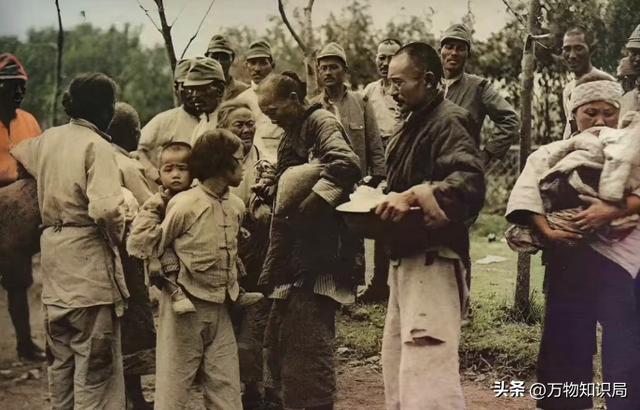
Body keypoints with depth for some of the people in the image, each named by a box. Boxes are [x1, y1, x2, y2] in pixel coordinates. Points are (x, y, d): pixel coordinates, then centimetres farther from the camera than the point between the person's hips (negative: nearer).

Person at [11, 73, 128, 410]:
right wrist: (116, 235, -7)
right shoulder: (97, 146, -13)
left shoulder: (49, 138, 8)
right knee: (95, 357, -1)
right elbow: (106, 208, -27)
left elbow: (19, 151, 31)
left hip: (52, 245, 8)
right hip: (87, 252, -7)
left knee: (61, 353, 18)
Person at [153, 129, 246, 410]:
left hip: (220, 310, 6)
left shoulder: (237, 207, 7)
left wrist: (234, 285, 13)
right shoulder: (185, 204, -12)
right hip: (185, 307, -6)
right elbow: (152, 249, -4)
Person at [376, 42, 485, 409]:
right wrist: (386, 202, 5)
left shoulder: (448, 121, -12)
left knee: (426, 380, -12)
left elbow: (470, 181, -28)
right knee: (397, 374, 17)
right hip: (406, 258, 10)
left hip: (435, 261, -10)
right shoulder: (414, 124, 18)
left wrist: (416, 196, -34)